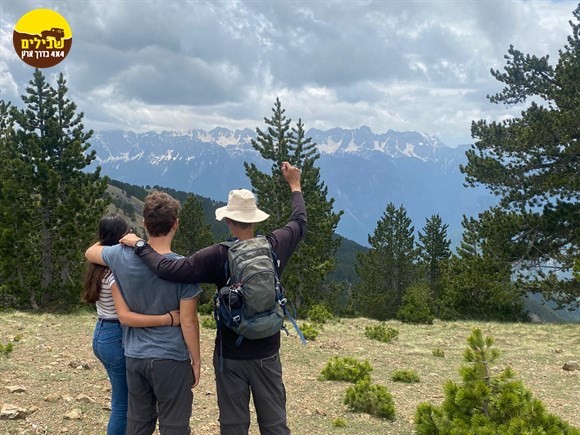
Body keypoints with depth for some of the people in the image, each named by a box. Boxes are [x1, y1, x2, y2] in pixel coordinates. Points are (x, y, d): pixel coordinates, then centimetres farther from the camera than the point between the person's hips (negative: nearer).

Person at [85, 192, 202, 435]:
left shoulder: (123, 256, -5)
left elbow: (90, 253, 18)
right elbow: (188, 322, -14)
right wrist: (196, 360, -2)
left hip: (134, 356, 5)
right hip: (171, 359, -4)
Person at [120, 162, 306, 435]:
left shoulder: (218, 256, -17)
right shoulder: (275, 246, -7)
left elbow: (168, 270, -23)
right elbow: (299, 222, 13)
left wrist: (139, 245, -8)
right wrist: (295, 185, 27)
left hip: (231, 356, -2)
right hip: (267, 354, 3)